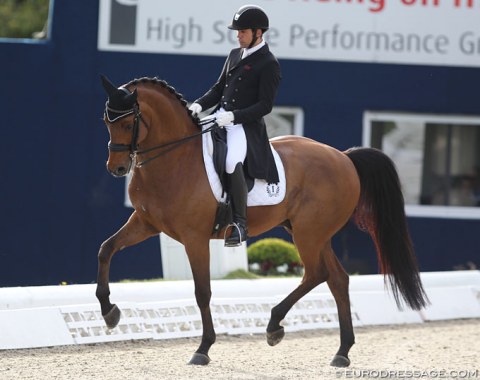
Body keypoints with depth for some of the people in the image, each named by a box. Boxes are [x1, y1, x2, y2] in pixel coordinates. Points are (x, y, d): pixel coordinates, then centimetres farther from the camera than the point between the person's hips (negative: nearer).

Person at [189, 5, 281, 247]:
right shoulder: (235, 55, 16)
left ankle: (240, 224, -25)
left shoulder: (269, 65, -8)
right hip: (219, 118, 9)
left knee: (232, 162, -33)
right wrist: (200, 105, 3)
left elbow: (265, 106, -12)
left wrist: (233, 116, -22)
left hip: (246, 126, -9)